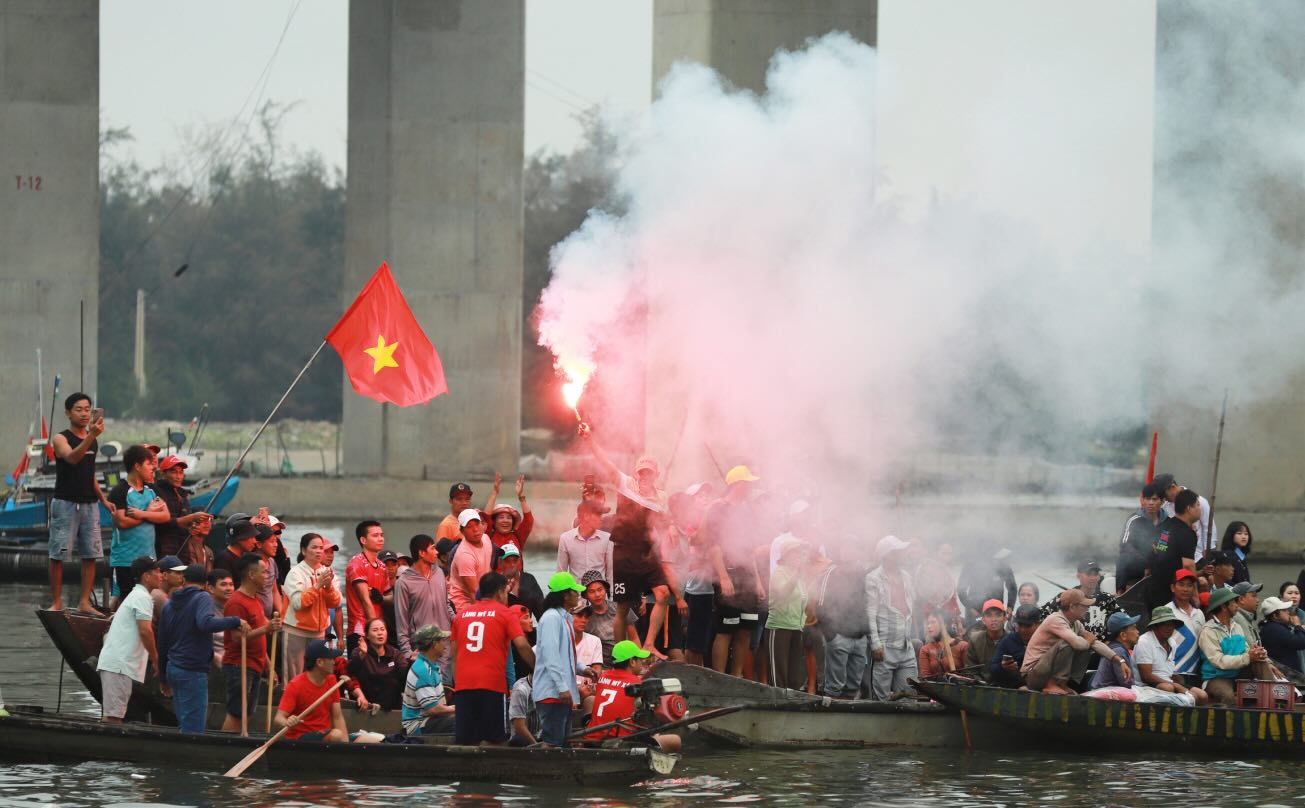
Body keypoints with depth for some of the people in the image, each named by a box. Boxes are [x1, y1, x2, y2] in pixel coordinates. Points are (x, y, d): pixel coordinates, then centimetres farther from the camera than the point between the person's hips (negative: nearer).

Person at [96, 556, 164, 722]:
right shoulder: (143, 597, -7)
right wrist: (155, 659, -7)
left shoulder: (135, 595, 24)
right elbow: (145, 631, -16)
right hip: (119, 664, -10)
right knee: (113, 715, -14)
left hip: (114, 663, 10)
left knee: (111, 715, 8)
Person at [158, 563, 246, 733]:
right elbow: (206, 623, -28)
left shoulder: (170, 604, 17)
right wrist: (236, 622, -19)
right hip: (193, 671, -8)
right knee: (193, 731, -8)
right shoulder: (202, 598, -7)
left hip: (173, 668, 8)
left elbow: (162, 644, 21)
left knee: (184, 726, 12)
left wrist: (163, 677, 28)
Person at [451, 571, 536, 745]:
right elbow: (521, 645, -9)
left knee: (465, 741, 4)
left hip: (463, 685, 4)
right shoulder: (504, 613, 3)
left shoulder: (462, 614, 16)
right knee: (494, 740, 2)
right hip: (492, 683, -4)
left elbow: (454, 654, 16)